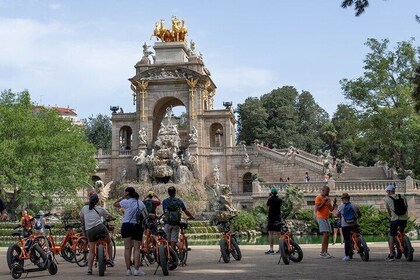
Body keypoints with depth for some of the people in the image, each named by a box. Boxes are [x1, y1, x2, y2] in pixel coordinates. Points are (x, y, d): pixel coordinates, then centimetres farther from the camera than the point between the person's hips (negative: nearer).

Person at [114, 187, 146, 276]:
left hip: (126, 226, -2)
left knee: (127, 248, 4)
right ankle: (137, 269, -6)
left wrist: (122, 197, 5)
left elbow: (115, 204, 3)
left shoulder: (127, 202, -6)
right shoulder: (141, 203, 7)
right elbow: (145, 217, 8)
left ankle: (128, 269, 4)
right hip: (138, 226, 2)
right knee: (136, 248, 2)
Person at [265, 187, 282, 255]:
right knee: (279, 233, 9)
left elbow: (267, 206, 5)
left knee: (271, 233, -5)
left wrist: (269, 198, 11)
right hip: (278, 218, 5)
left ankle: (271, 250, -10)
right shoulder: (279, 200, 6)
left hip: (271, 218, -5)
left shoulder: (270, 199, -9)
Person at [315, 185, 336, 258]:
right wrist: (324, 202, -18)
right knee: (325, 234, -18)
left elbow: (331, 209, 15)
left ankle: (325, 252, 7)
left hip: (326, 218, 8)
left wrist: (334, 204, -1)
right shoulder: (318, 198, -5)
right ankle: (322, 252, -19)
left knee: (327, 235, 5)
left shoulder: (328, 199, 18)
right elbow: (317, 208, -14)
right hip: (321, 218, -8)